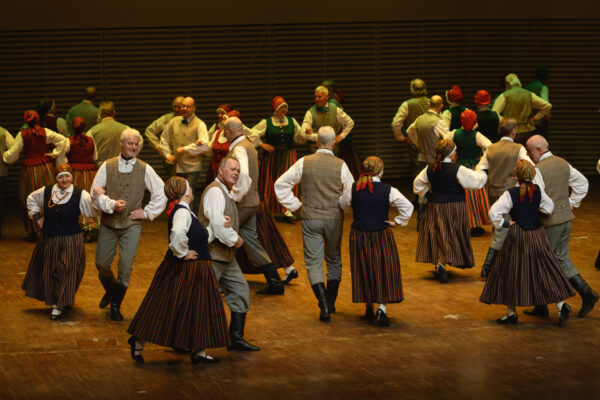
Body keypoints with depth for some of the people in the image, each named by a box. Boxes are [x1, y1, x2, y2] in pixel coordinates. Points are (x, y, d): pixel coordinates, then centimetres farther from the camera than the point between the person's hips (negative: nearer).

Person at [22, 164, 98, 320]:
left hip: (70, 241, -4)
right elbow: (31, 200, 19)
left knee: (66, 271, -4)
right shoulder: (46, 192, -1)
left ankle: (59, 305, 7)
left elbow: (94, 210, -22)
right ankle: (53, 300, 34)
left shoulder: (80, 195, -11)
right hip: (48, 240, 4)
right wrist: (36, 217, 9)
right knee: (48, 271, 13)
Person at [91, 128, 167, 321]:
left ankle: (116, 306, 10)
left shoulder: (145, 169, 2)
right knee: (102, 264, 4)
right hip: (108, 223, 1)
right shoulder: (107, 166, 1)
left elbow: (162, 193, 6)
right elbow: (96, 192, -3)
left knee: (126, 267, -6)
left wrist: (147, 212, 1)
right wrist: (111, 204, -16)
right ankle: (110, 292, 37)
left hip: (131, 224, -1)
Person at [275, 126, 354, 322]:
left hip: (310, 218, 0)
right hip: (334, 218, 0)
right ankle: (331, 302, 22)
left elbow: (280, 184, -2)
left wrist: (294, 204, 7)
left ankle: (324, 305, -12)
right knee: (334, 260, 18)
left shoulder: (304, 163, -5)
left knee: (314, 262, 3)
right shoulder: (340, 166, -7)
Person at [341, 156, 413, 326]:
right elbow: (408, 207, -14)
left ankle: (369, 307, 24)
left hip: (359, 235, 2)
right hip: (381, 235, -2)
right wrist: (397, 222, -2)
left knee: (364, 270, 15)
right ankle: (382, 307, -9)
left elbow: (342, 204, 10)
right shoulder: (388, 190, -11)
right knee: (384, 270, 5)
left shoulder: (353, 189, -6)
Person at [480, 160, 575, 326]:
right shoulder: (538, 191, -4)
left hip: (518, 237, -4)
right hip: (537, 234, 4)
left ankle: (512, 312, 16)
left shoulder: (511, 194, -16)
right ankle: (561, 305, 1)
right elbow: (549, 208, 6)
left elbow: (494, 212, -23)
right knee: (545, 270, 10)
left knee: (512, 273, 8)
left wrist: (505, 223, -8)